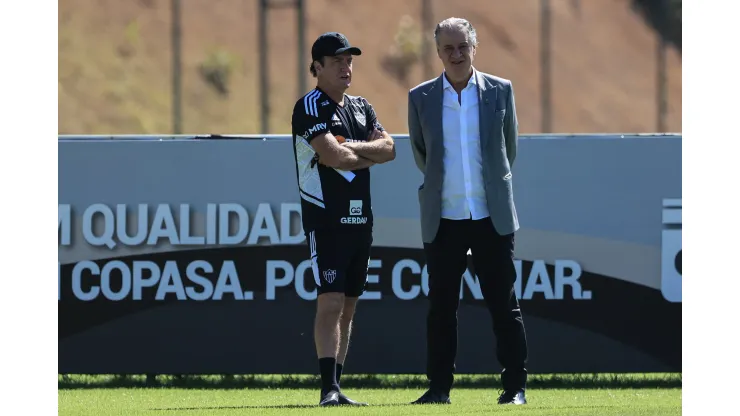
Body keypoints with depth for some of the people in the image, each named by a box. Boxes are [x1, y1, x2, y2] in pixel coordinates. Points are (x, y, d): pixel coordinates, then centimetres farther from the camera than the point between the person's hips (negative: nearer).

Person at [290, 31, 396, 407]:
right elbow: (334, 157, -20)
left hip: (360, 218, 8)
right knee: (330, 301, -14)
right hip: (326, 217, -7)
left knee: (348, 305, 8)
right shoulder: (310, 107, -7)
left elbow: (388, 148, 3)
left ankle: (335, 387, 12)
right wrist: (371, 154, -2)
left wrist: (351, 148, -13)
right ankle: (328, 388, -18)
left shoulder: (362, 108, 16)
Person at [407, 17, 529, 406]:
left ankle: (515, 386, 6)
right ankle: (439, 386, 10)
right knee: (441, 307, 4)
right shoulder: (421, 97, 3)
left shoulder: (500, 91, 2)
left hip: (492, 215, -1)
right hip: (443, 219, 1)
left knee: (504, 305, 1)